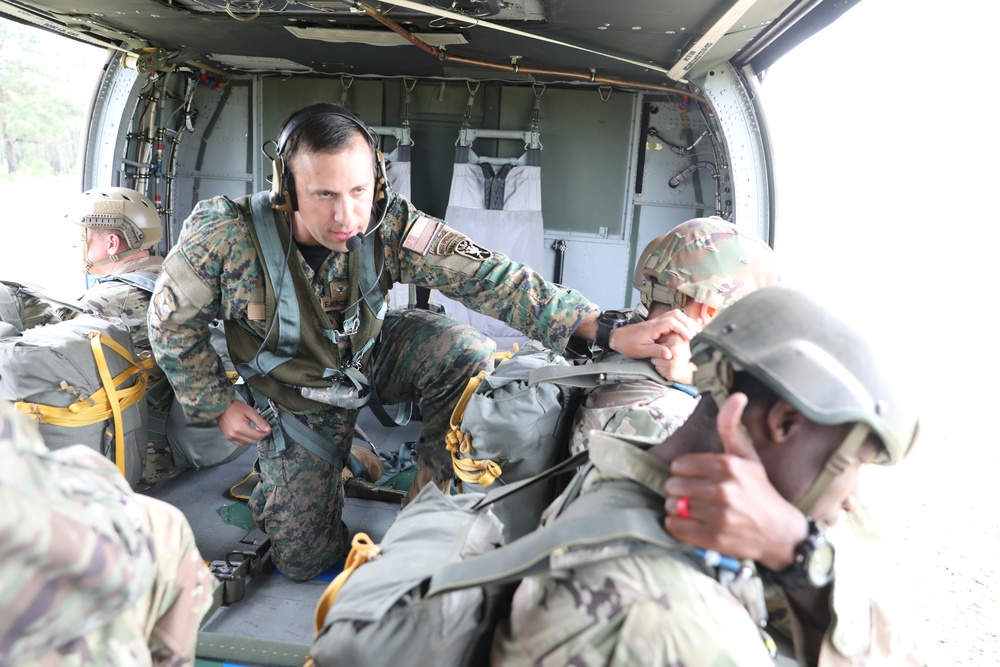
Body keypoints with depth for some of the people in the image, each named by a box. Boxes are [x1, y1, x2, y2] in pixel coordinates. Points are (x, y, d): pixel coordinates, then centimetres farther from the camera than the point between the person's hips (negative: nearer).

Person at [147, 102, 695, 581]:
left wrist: (606, 331, -46)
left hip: (373, 355, 1)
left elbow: (484, 276, -37)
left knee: (468, 354, -29)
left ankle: (435, 491, -6)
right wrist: (218, 406, -10)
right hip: (301, 398, 0)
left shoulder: (389, 225, -29)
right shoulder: (226, 238, -31)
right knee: (301, 558, 2)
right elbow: (172, 323, -12)